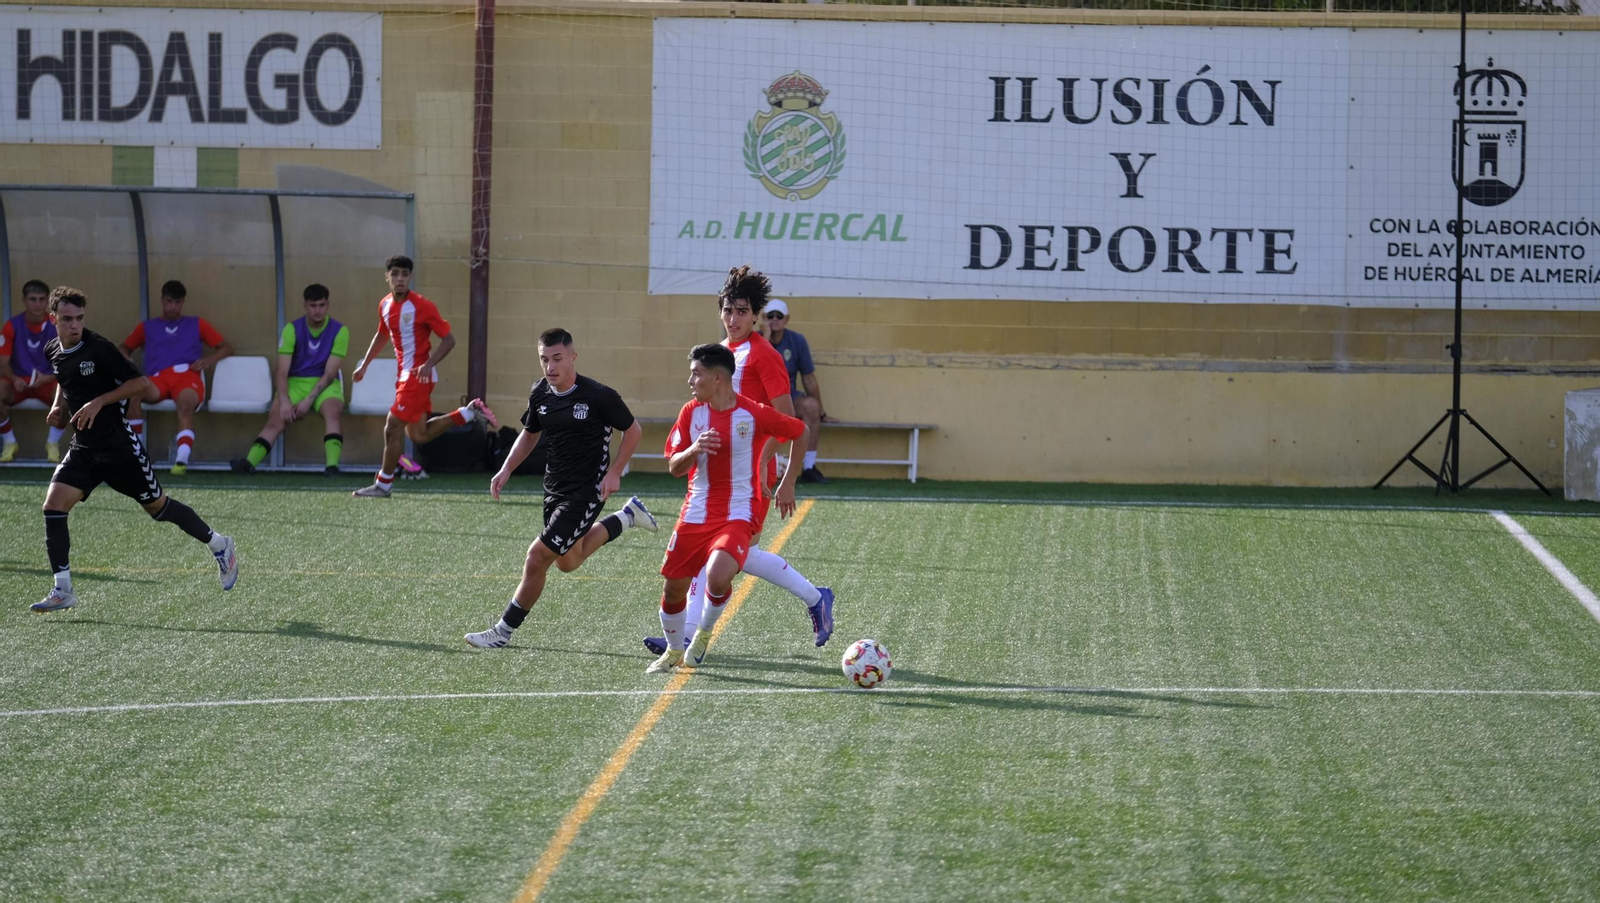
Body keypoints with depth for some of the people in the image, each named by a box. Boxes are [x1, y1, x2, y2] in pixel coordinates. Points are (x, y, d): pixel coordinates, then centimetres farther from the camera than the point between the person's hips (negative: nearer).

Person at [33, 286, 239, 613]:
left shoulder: (99, 349, -17)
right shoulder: (52, 351, 3)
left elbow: (140, 382, -15)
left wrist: (99, 402, -23)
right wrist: (59, 406, 6)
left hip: (119, 445, -5)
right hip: (83, 448, 5)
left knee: (157, 505, 7)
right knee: (53, 506, -11)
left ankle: (220, 546, 29)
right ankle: (62, 591, -6)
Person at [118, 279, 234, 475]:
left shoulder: (196, 324, 28)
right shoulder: (147, 327, 31)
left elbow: (226, 348, 26)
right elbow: (124, 348, 35)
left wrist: (209, 360, 3)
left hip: (187, 374, -1)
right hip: (158, 378, 1)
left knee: (186, 403, -39)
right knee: (133, 391, -35)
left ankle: (182, 459, -56)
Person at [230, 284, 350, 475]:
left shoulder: (339, 331, -4)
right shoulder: (292, 330, -1)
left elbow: (329, 373, -8)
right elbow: (282, 372, -7)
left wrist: (309, 400, -19)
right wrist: (284, 400, -23)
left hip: (324, 384, -1)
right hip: (295, 382, 1)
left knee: (332, 411, -33)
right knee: (276, 418, -25)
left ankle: (332, 466, -49)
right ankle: (249, 463, -41)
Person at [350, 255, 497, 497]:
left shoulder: (422, 306, -16)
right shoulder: (385, 305, 6)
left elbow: (448, 339, -14)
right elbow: (381, 335, 26)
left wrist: (428, 365, -26)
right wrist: (364, 365, 24)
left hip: (418, 375, -8)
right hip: (404, 374, 8)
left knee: (393, 427, -8)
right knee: (418, 435, 13)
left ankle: (384, 485, 3)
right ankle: (470, 412, 25)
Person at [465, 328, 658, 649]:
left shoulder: (599, 396, -19)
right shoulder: (540, 394, -2)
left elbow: (633, 430, -5)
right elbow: (529, 434, 16)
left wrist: (614, 473, -13)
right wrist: (506, 470, 4)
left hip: (587, 491, -8)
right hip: (554, 489, 8)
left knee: (537, 558, -12)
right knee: (568, 562, 24)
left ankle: (504, 631, 1)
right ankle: (627, 516, 44)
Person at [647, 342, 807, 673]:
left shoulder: (753, 413, -11)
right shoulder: (691, 412, 1)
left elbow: (799, 432, 5)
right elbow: (674, 467, 4)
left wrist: (788, 483, 8)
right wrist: (693, 450, -19)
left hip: (738, 515, -5)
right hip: (695, 515, 5)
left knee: (717, 578, -28)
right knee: (673, 589, 7)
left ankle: (704, 632, 4)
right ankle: (674, 651, 34)